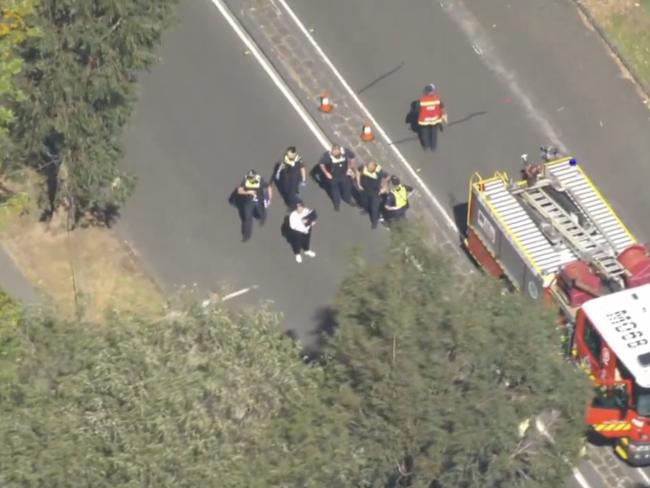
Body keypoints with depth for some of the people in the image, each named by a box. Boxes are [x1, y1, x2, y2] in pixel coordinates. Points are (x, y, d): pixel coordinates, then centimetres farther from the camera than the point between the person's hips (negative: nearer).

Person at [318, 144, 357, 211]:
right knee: (335, 189, 21)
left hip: (344, 175, 2)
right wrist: (326, 173, -14)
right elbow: (321, 164, -17)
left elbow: (352, 157, -7)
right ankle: (337, 204, 48)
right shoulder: (327, 155, -35)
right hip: (333, 176, -2)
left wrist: (350, 168, -4)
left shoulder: (346, 152, -30)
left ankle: (348, 200, 55)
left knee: (347, 187, 25)